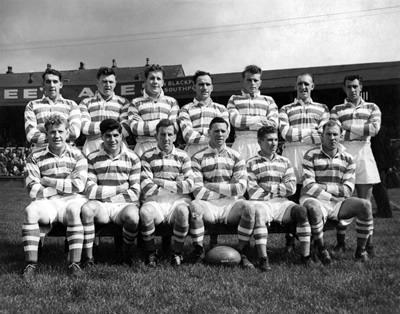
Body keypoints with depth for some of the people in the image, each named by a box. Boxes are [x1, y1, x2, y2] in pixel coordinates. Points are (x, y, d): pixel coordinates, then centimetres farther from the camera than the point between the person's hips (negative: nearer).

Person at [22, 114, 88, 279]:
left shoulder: (77, 155, 7)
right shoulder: (36, 157, 6)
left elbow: (79, 185, -6)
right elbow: (33, 190, -5)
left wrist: (49, 181, -6)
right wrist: (65, 186, -7)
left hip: (71, 201, -1)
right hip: (47, 203, 1)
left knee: (74, 211, -34)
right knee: (30, 211, -29)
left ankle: (74, 263, -28)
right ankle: (31, 263, -23)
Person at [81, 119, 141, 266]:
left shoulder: (132, 158, 5)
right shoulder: (93, 158, 5)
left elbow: (135, 192, 2)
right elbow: (90, 191, -4)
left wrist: (104, 194, -4)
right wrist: (118, 189, -7)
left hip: (124, 205, 0)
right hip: (100, 206, 0)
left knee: (132, 216, -33)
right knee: (86, 208, -32)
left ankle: (126, 253, -2)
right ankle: (88, 256, -17)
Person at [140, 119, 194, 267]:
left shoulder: (183, 156, 14)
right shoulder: (147, 156, 10)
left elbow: (189, 185, 1)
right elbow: (146, 187, -2)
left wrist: (162, 182, -4)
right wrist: (175, 185, -5)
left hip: (178, 199, 1)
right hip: (155, 200, 0)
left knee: (182, 211, -34)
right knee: (145, 212, -34)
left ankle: (177, 253, -10)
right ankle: (150, 253, -9)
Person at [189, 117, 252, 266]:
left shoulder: (236, 157, 10)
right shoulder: (198, 158, 4)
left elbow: (240, 188, -2)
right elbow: (197, 191, -6)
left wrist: (212, 186, -6)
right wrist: (226, 192, -5)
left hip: (230, 205, 1)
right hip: (208, 205, -1)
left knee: (245, 206, -30)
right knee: (195, 205, -33)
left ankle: (242, 252, -13)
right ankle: (198, 250, -12)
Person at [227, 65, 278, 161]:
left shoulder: (268, 100, 17)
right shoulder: (234, 99, 16)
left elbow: (274, 124, 4)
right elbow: (235, 120, -1)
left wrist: (247, 124, -2)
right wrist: (259, 119, -1)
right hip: (241, 144, -1)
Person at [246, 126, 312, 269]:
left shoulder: (284, 162, 18)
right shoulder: (251, 163, 7)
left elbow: (291, 188, 6)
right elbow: (253, 192, -4)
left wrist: (268, 188, -3)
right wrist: (278, 191, -2)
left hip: (282, 203, 3)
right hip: (261, 203, -3)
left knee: (301, 211, -26)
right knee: (258, 214, -37)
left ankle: (305, 256, -20)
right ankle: (263, 259, -37)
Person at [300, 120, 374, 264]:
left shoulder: (348, 159, 8)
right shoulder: (311, 155, -2)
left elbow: (348, 190, -1)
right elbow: (309, 187, -11)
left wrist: (323, 187, -11)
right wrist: (331, 198, -12)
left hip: (338, 203, 4)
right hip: (314, 200, -3)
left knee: (365, 205, -21)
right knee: (314, 209, -39)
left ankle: (361, 250, -4)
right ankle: (321, 249, -13)